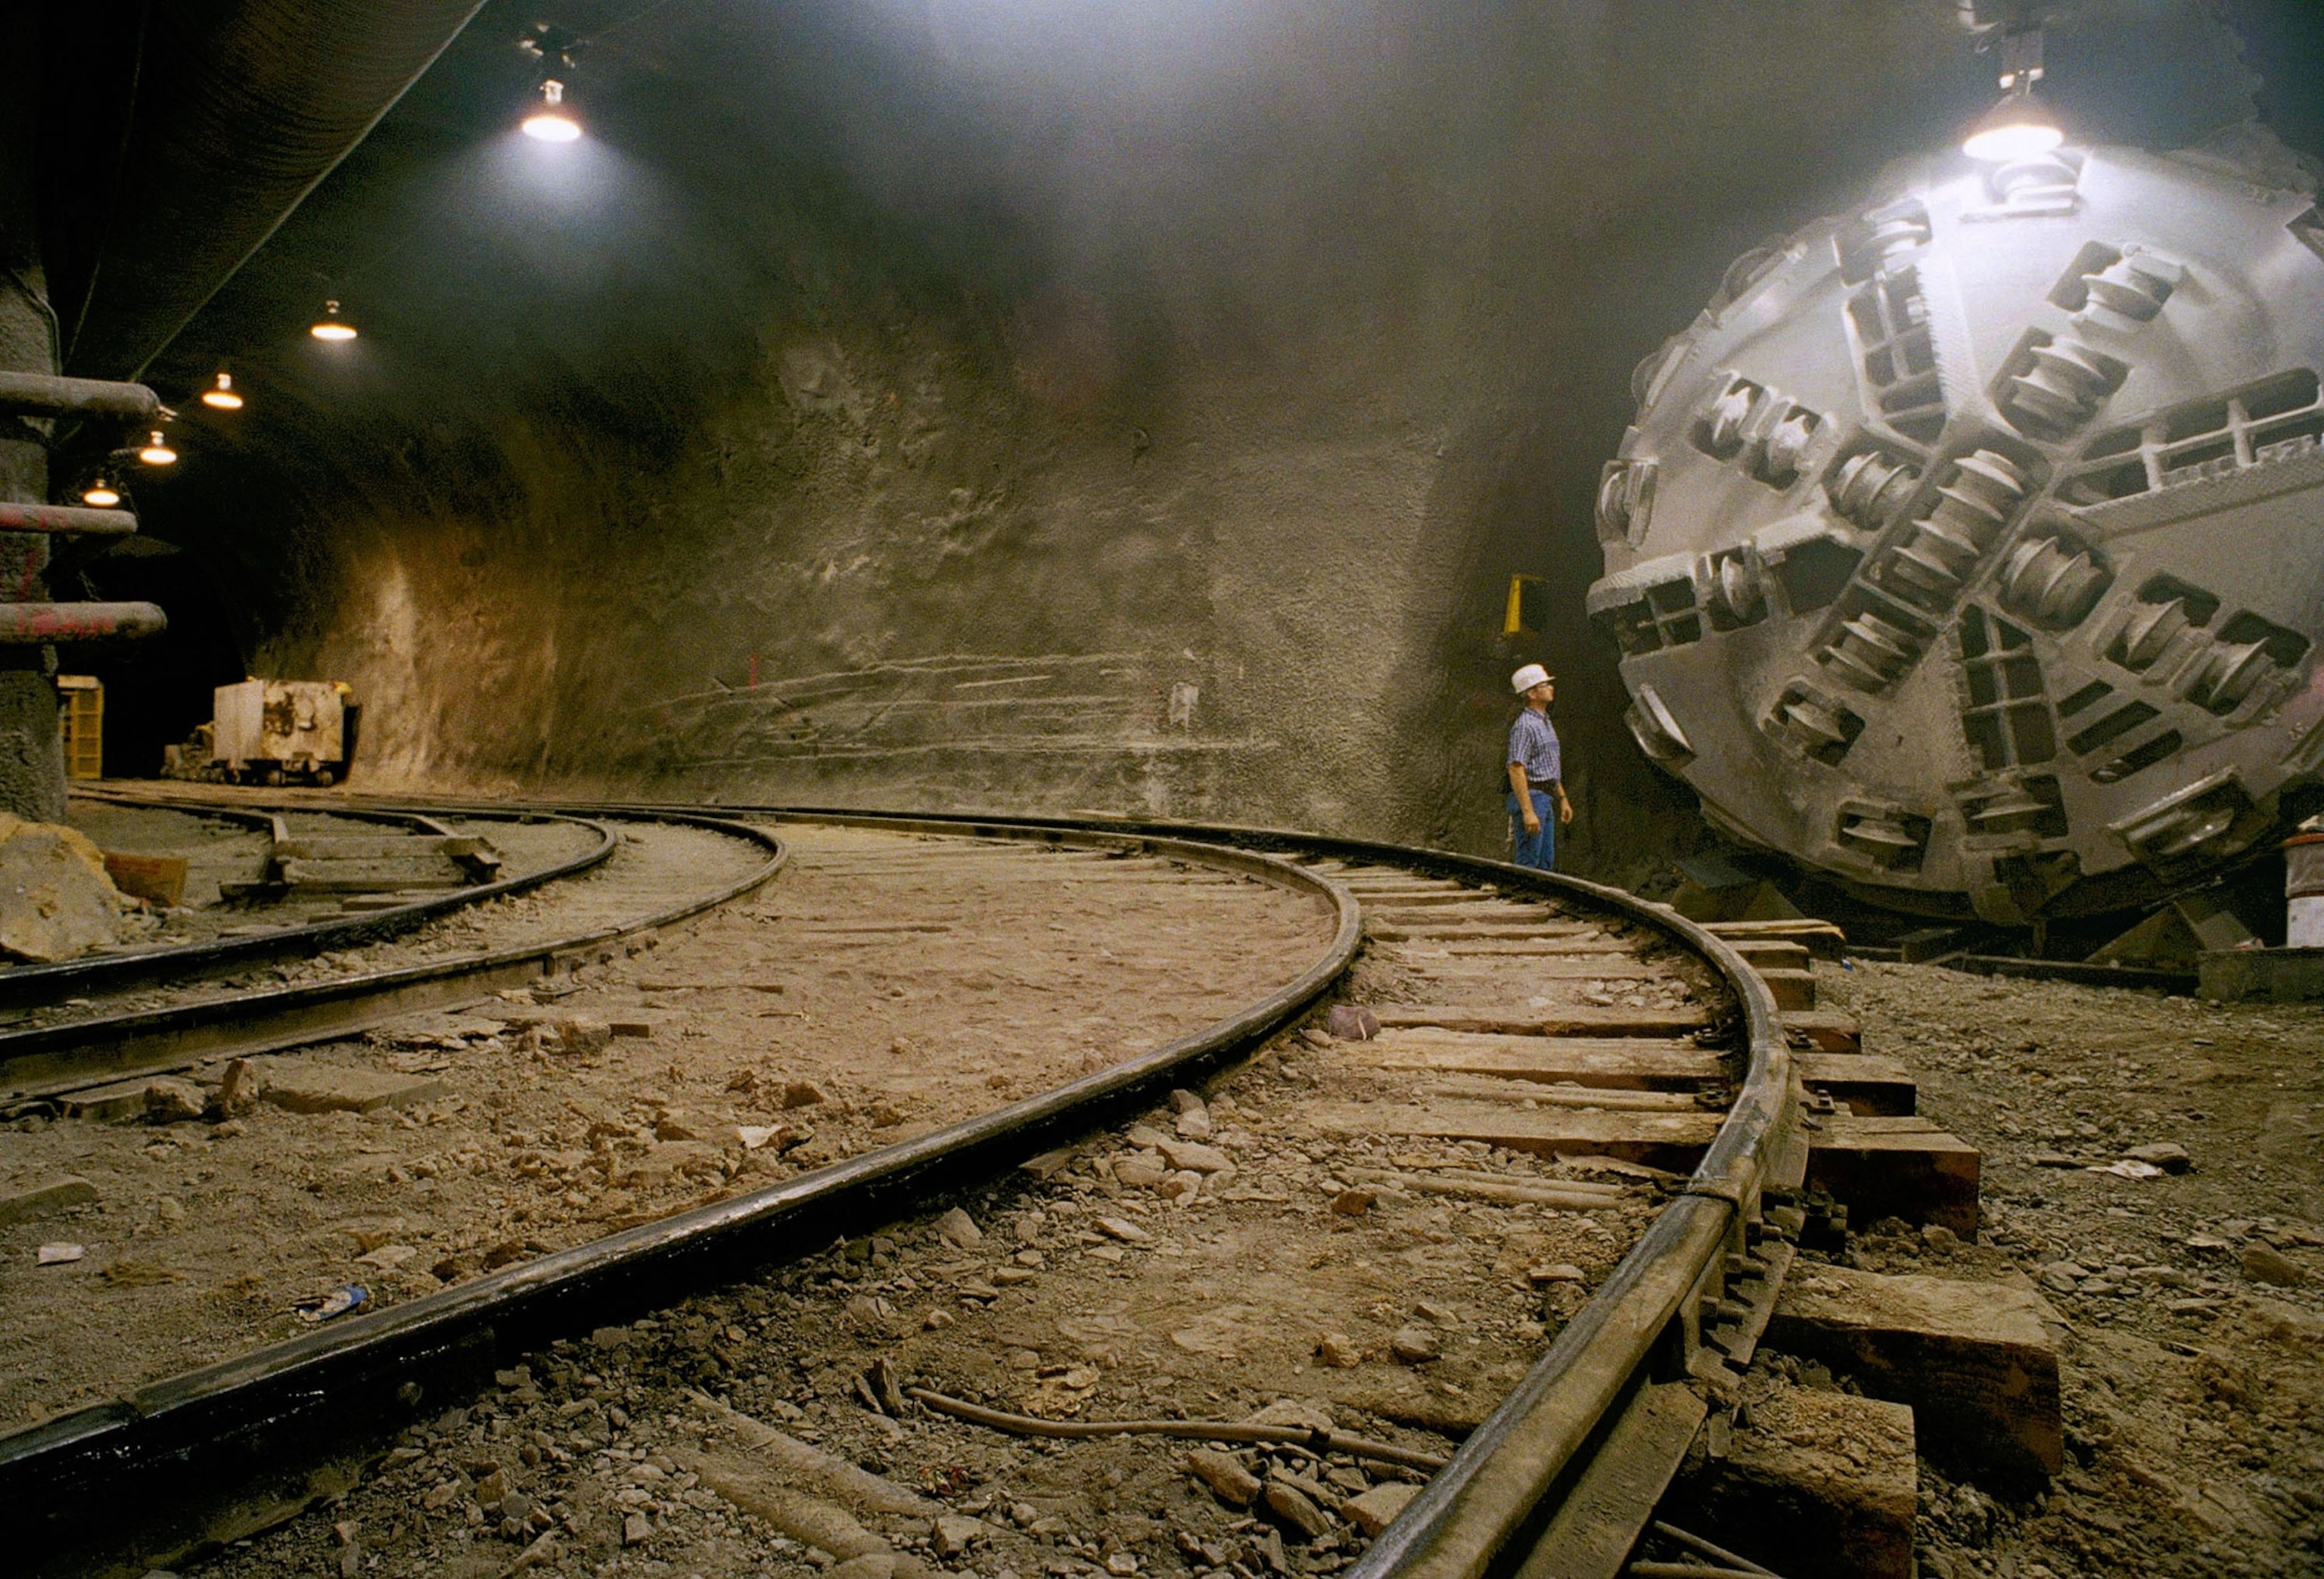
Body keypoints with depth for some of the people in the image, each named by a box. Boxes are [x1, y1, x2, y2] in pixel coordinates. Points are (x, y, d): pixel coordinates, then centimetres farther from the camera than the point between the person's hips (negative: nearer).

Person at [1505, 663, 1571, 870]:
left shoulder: (1545, 723, 17)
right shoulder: (1524, 726, -15)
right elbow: (1516, 770, -21)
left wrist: (1563, 799, 22)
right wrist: (1527, 811, -26)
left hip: (1545, 798, 10)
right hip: (1530, 797, -10)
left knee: (1546, 862, 12)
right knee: (1528, 863, -8)